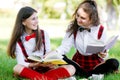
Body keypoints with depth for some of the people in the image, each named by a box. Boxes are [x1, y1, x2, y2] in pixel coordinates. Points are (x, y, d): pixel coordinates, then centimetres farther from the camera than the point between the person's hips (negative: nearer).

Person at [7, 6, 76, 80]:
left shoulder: (44, 34, 7)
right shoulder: (18, 40, -1)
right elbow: (21, 64, -9)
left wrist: (50, 63, -17)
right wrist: (37, 64, -27)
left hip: (46, 70, 2)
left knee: (71, 68, -22)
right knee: (17, 68, -36)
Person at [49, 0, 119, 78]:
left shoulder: (101, 29, -10)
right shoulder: (73, 27, -7)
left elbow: (103, 51, -6)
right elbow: (65, 46, -12)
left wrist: (103, 55, -29)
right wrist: (55, 53, -32)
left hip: (95, 64, -1)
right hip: (78, 62, 1)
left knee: (114, 63, -30)